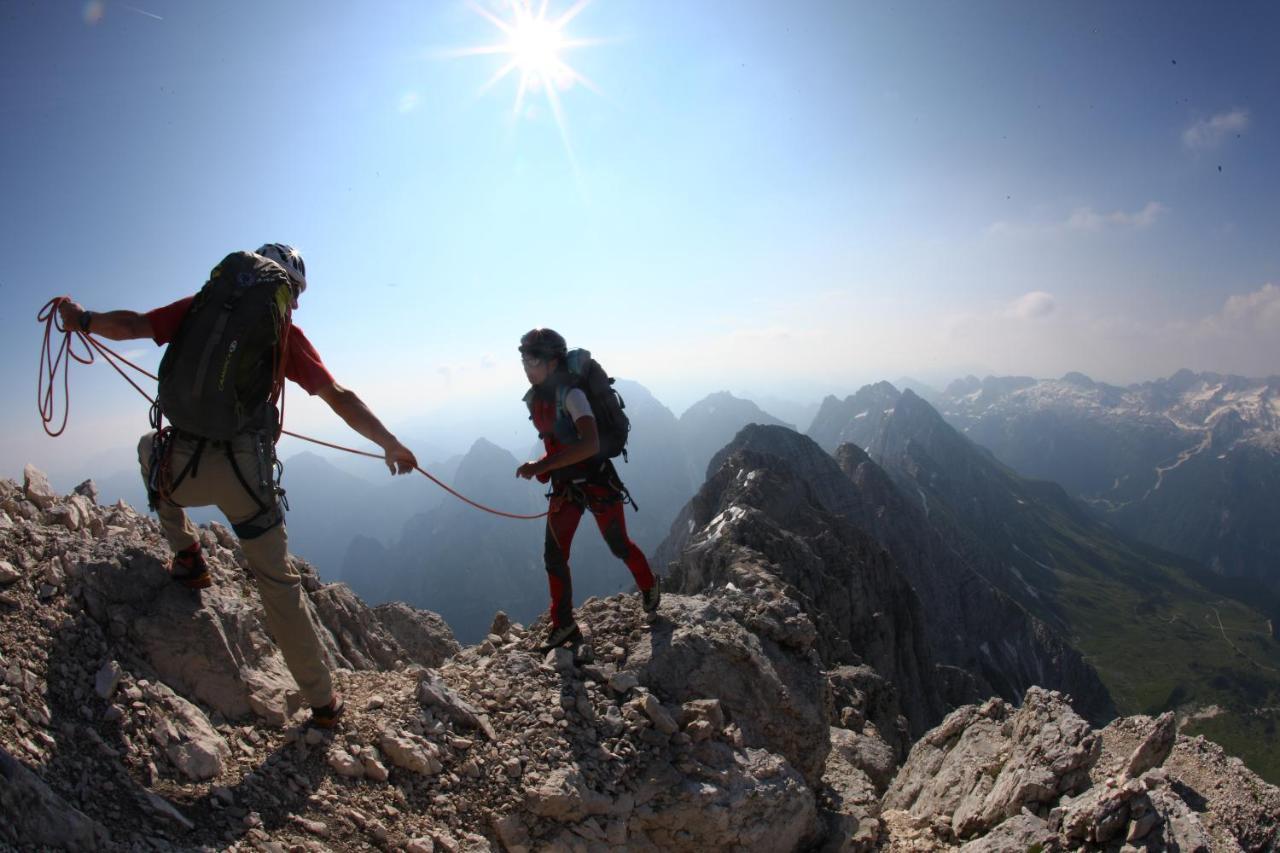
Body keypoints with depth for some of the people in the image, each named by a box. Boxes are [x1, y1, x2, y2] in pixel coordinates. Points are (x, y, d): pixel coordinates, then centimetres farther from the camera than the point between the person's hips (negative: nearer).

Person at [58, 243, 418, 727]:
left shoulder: (199, 305, 10)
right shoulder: (285, 331, 5)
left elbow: (129, 326, 1)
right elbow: (340, 398, 0)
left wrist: (83, 319, 21)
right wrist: (391, 445, 7)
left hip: (179, 469, 2)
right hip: (244, 472, -1)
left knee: (150, 449, 39)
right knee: (277, 582, 11)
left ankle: (186, 555, 30)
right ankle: (323, 702, 17)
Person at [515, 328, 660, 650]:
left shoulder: (570, 394, -25)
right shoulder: (535, 397, 1)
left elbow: (590, 444, -38)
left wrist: (542, 465, -40)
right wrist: (545, 468, 1)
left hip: (596, 481, -7)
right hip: (564, 485, 7)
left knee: (618, 546, 10)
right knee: (554, 554, 1)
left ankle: (649, 587, 39)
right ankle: (563, 624, 14)